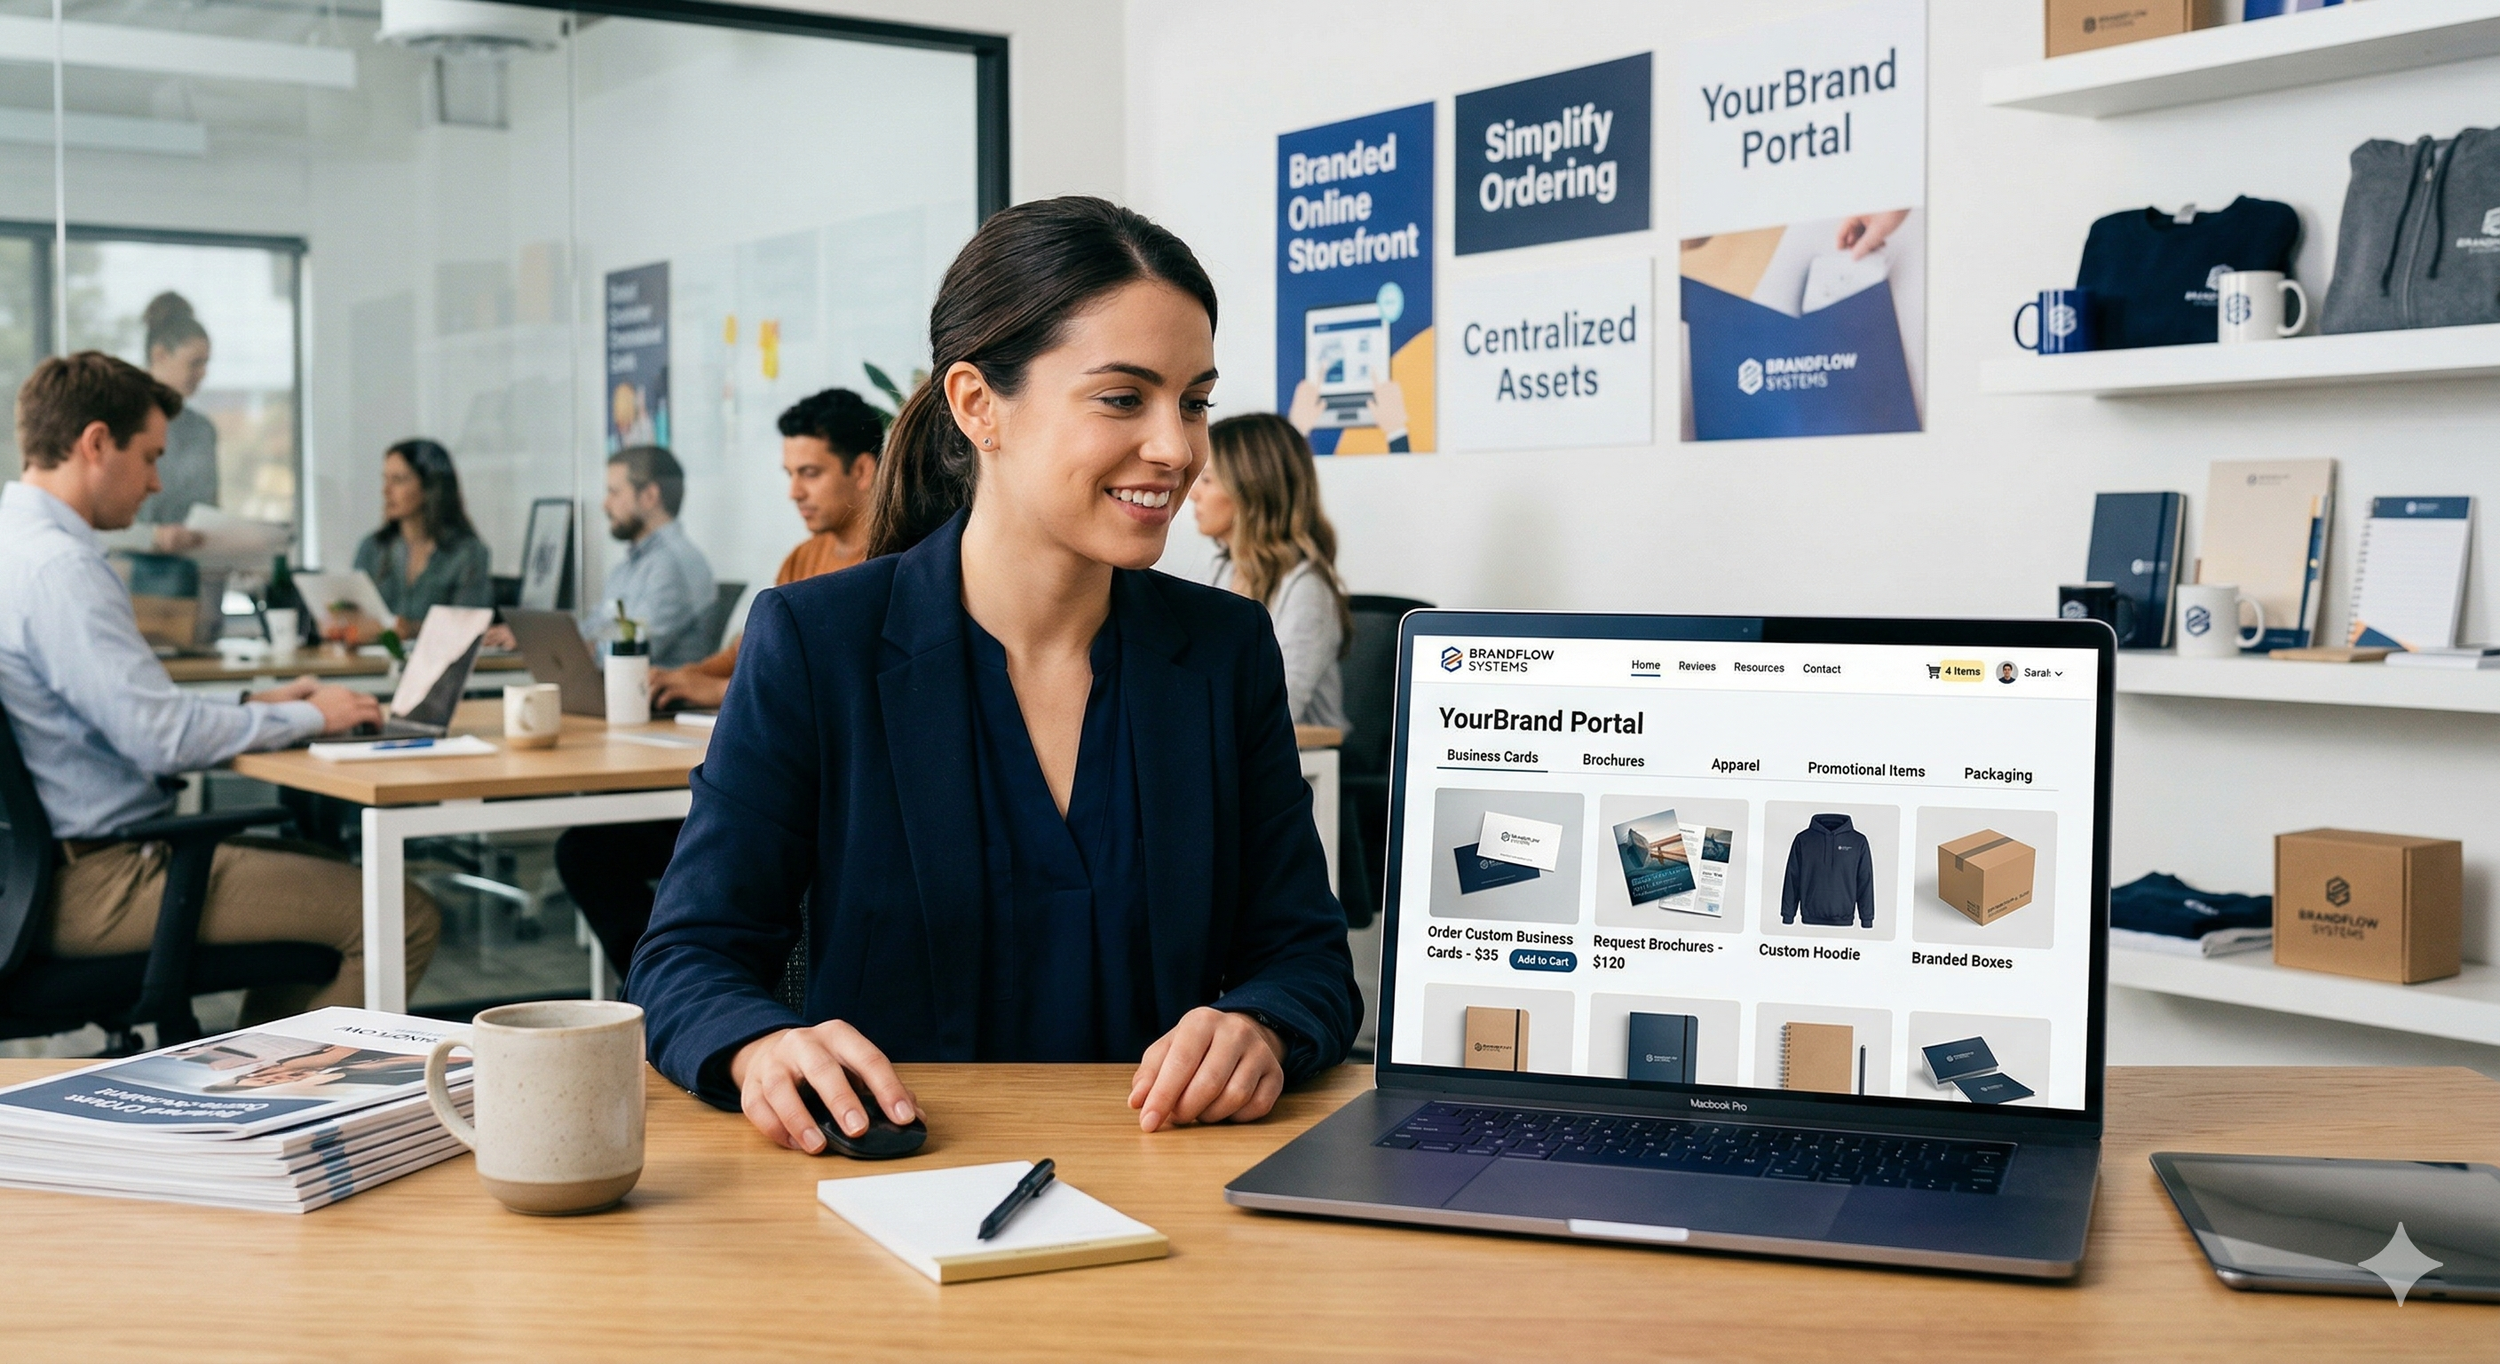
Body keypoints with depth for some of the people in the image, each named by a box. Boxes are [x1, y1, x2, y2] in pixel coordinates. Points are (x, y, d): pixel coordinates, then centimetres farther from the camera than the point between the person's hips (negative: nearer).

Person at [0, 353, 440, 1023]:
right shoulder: (58, 565, -20)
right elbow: (162, 736, -23)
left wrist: (257, 708, 14)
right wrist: (306, 717, -9)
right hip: (93, 883, -11)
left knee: (331, 878, 26)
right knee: (402, 916, -16)